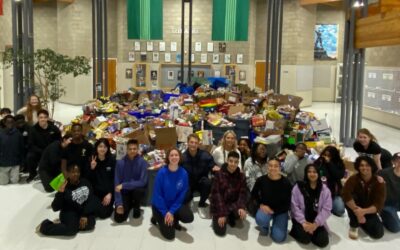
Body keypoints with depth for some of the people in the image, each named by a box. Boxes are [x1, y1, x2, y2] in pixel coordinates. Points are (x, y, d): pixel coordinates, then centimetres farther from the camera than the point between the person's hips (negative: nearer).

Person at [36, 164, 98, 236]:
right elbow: (55, 208, -13)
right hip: (70, 213, -4)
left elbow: (90, 200, -5)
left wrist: (85, 215, -15)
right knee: (72, 229, -31)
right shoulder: (65, 188, -11)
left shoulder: (85, 182, -3)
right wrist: (60, 192, -25)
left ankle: (60, 225, -8)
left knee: (90, 224, -26)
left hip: (86, 211, 4)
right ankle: (45, 226, -8)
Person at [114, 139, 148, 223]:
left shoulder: (143, 162, -16)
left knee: (138, 190, -37)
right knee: (119, 218, -15)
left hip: (137, 189, -1)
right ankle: (129, 205, 20)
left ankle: (136, 206, -1)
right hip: (124, 192, 1)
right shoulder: (120, 163, -12)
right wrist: (119, 203, -18)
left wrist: (124, 185, -28)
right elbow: (116, 184, -11)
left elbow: (143, 182, -24)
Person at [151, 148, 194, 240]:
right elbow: (157, 194, -16)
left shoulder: (183, 173, -13)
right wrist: (165, 213, -17)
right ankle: (157, 217, 18)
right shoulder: (162, 172, -20)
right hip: (160, 205, -3)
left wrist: (171, 212, -15)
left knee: (189, 217, -24)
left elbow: (182, 195, -9)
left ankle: (174, 220, 10)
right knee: (169, 234, -11)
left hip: (175, 204, 3)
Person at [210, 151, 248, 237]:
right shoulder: (219, 174, -13)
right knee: (220, 231, -13)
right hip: (219, 205, -2)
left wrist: (241, 207, -28)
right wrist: (221, 214, -21)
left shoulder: (241, 176, -3)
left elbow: (243, 194, -7)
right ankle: (217, 217, 21)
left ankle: (231, 217, 8)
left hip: (233, 204, 3)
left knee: (242, 214, -29)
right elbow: (216, 194, -16)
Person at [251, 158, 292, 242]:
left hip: (281, 211, 0)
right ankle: (264, 227, 4)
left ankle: (276, 224, 21)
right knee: (260, 219, -34)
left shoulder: (286, 182, -18)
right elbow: (254, 194, 4)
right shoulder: (261, 180, -15)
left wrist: (273, 211, -18)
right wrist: (261, 204, -10)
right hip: (265, 207, 1)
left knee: (279, 237, -14)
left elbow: (287, 203, -11)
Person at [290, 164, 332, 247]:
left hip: (316, 221, 2)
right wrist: (303, 222, -19)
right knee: (305, 238, -26)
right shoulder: (298, 187, -4)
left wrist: (316, 224, -17)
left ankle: (311, 231, 10)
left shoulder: (325, 189, 0)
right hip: (301, 220, -2)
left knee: (323, 241, -17)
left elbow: (326, 209, -5)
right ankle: (296, 230, 6)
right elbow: (294, 207, -8)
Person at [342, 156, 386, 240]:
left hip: (369, 211, 2)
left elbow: (379, 205, -24)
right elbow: (345, 195, -36)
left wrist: (364, 211, -39)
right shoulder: (353, 179, -21)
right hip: (356, 209, -2)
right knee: (350, 201, -33)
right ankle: (354, 226, -13)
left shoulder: (379, 182, -18)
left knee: (378, 233, -18)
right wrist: (357, 211, -40)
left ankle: (362, 222, 15)